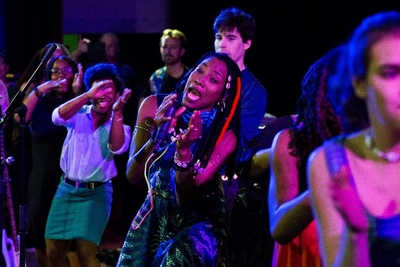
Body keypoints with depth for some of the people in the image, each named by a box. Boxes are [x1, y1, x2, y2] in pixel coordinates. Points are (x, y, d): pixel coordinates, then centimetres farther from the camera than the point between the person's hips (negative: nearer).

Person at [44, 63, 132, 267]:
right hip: (67, 188, 3)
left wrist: (117, 111, -30)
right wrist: (88, 95, -34)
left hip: (96, 193, -3)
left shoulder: (119, 125, -2)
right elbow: (58, 117, -22)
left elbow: (117, 148, -22)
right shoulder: (79, 115, 0)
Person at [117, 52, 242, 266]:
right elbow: (133, 175, -14)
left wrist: (183, 149, -36)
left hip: (196, 221, -3)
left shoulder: (223, 137, -19)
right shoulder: (154, 106, -12)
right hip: (154, 214, 3)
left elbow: (185, 200, -21)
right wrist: (156, 134, -29)